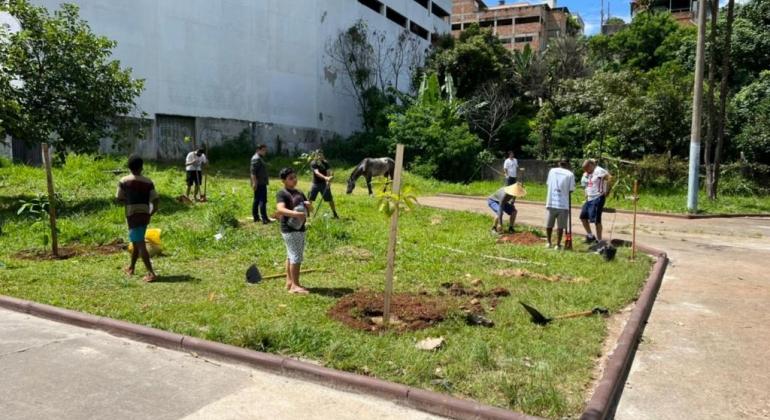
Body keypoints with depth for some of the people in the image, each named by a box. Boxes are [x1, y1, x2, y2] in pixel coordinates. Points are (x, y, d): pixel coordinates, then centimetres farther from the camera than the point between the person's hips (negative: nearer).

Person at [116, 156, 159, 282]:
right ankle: (131, 267, 37)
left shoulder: (124, 181, -6)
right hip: (145, 216, 4)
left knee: (140, 244, -7)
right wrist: (150, 213, 5)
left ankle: (151, 273, -15)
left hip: (132, 216, -4)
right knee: (136, 241, 22)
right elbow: (155, 200, -6)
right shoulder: (148, 182, 0)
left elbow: (118, 199, 1)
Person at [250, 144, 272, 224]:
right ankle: (264, 218, -13)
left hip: (261, 183, 11)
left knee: (257, 200, 13)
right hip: (259, 184, -11)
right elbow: (253, 172, -21)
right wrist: (254, 183, -26)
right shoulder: (256, 159, -14)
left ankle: (256, 217, 19)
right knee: (263, 200, -11)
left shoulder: (260, 158, 19)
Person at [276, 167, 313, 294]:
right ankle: (295, 285, -3)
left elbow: (310, 209, 19)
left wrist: (309, 205, -5)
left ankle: (289, 282, 22)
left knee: (291, 256, 14)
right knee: (296, 256, -9)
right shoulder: (282, 194, -10)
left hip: (300, 228, 8)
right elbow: (280, 210, -27)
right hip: (289, 229, -8)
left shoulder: (299, 193, 15)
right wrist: (296, 214, -40)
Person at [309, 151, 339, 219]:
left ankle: (335, 214, 16)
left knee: (330, 199, 3)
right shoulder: (313, 163, -12)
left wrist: (328, 181, -27)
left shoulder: (325, 163, -2)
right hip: (315, 183, -1)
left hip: (324, 183, 2)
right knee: (310, 200, -2)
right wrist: (325, 178, -42)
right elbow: (317, 173, -27)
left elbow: (328, 173, -8)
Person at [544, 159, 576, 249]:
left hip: (551, 202, 2)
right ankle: (558, 244, 7)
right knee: (560, 226, 5)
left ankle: (549, 243, 23)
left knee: (549, 224, 15)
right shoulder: (570, 174, -1)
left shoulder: (552, 170, 6)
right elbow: (571, 190, -3)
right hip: (563, 203, -2)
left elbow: (548, 183, 8)